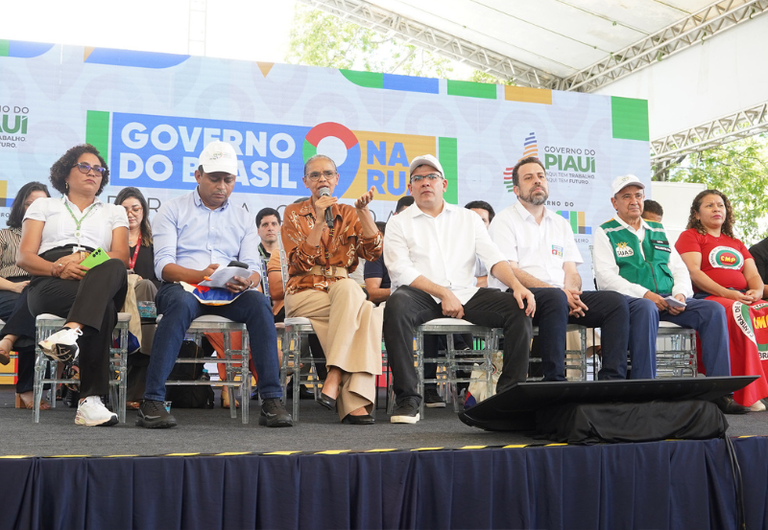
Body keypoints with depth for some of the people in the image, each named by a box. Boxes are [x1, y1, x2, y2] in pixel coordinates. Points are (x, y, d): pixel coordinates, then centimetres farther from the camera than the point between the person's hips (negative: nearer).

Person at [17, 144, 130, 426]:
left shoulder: (114, 212, 29)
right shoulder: (43, 206, 27)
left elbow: (121, 257, 10)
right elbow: (24, 257, 11)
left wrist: (83, 258, -11)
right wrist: (58, 269, -11)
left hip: (99, 282, 2)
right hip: (50, 286, -2)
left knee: (113, 269, -39)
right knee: (104, 309, -38)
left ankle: (71, 331, -58)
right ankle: (90, 400, -47)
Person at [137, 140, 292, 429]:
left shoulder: (243, 218, 20)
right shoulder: (173, 211, 10)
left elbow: (253, 267, 8)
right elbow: (163, 266, -3)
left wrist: (246, 281, -18)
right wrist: (200, 275, -23)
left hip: (228, 295, 3)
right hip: (182, 287, -2)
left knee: (259, 303, -30)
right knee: (182, 303, -38)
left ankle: (272, 401, -31)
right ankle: (152, 402, -36)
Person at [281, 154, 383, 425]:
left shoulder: (348, 214, 13)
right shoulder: (294, 213, 6)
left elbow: (373, 251, -3)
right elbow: (301, 263, -9)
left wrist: (363, 211, -13)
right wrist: (320, 220, -15)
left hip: (343, 290, 3)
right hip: (304, 294, -3)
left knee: (348, 288, -37)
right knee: (366, 312, -33)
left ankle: (334, 378, -40)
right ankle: (354, 402, -37)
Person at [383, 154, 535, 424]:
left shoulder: (468, 218, 19)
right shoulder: (399, 223, 11)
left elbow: (493, 258, 8)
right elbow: (401, 271, -3)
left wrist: (517, 285, -12)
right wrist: (443, 293, -15)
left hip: (465, 294, 3)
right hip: (422, 297, -3)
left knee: (519, 308, -19)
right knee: (397, 305, -37)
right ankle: (407, 397, -29)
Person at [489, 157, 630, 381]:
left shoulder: (561, 224, 24)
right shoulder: (505, 220, 5)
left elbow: (571, 272, 16)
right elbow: (509, 272, -8)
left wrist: (571, 293, -11)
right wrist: (559, 292, -17)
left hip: (562, 295, 6)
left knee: (616, 302, -16)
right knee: (556, 299, -38)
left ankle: (612, 380, -22)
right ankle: (554, 381, -35)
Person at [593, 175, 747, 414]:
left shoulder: (658, 231, 25)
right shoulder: (606, 233, 7)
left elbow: (680, 269, 20)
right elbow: (605, 277, -7)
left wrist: (680, 293, -3)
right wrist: (644, 294, -18)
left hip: (668, 301, 5)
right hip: (629, 299, -5)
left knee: (714, 309, -18)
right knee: (646, 309, -40)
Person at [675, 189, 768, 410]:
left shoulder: (736, 243, 29)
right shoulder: (690, 236, 10)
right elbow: (694, 272, -6)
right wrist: (727, 294, -18)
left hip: (743, 299, 6)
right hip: (708, 299, -6)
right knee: (739, 314, -37)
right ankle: (748, 394, -36)